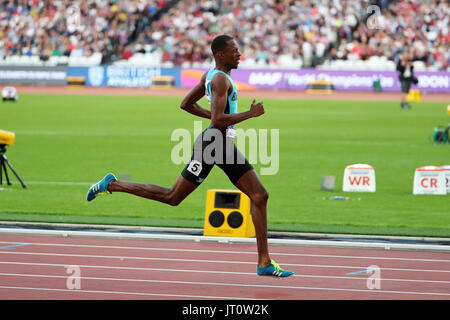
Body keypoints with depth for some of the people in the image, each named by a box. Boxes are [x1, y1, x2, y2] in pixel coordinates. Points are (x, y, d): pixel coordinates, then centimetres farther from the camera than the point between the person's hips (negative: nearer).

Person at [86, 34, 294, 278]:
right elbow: (218, 121, -26)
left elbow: (186, 104, 22)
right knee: (172, 198, -1)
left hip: (225, 145, 10)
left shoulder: (211, 75, 14)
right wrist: (251, 114, -18)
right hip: (213, 143, -10)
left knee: (260, 196, 2)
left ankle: (264, 262, 3)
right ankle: (112, 185, 15)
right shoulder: (220, 79, -16)